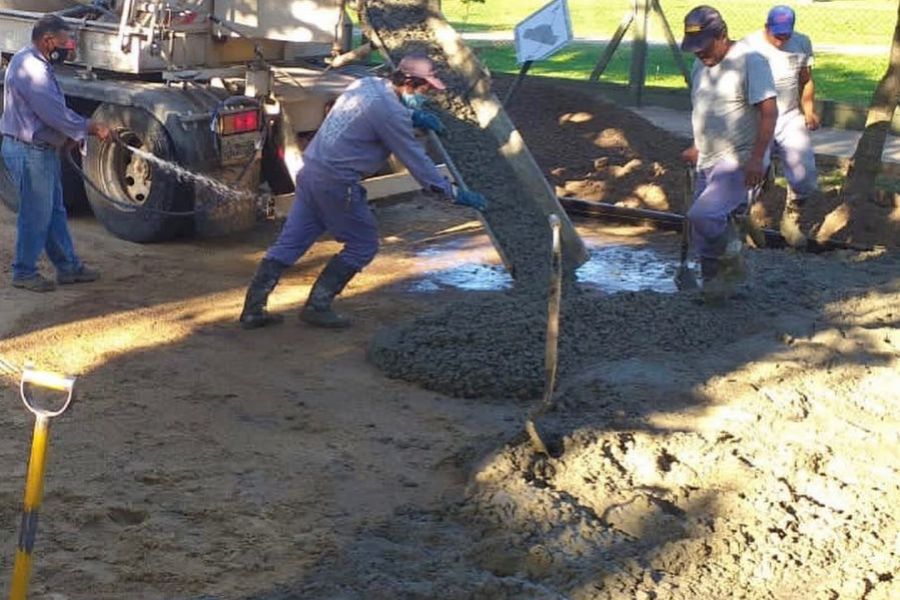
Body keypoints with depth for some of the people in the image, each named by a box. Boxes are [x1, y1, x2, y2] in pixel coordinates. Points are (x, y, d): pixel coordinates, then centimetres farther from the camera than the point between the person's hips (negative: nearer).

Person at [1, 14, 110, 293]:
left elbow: (56, 108, 18)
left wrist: (89, 125, 7)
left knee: (54, 211, 16)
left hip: (42, 150, 11)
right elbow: (54, 113, -24)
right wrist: (90, 128, -13)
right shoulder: (29, 67, -21)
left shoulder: (37, 64, 14)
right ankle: (24, 272, 11)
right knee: (35, 215, -1)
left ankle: (68, 267, 25)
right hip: (30, 152, -11)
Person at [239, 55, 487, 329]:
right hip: (336, 182, -9)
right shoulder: (391, 113, -14)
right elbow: (417, 162, -10)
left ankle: (254, 308, 9)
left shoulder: (366, 84, 12)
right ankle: (317, 306, 7)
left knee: (290, 242, 10)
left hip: (309, 171, 9)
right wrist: (456, 194, -2)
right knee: (363, 244, 7)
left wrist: (415, 116, 27)